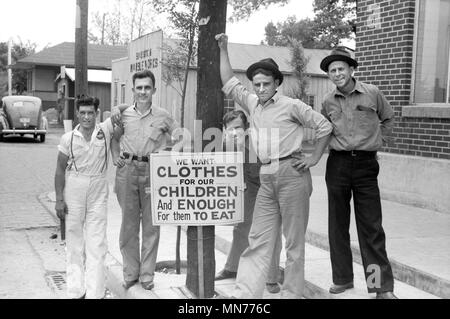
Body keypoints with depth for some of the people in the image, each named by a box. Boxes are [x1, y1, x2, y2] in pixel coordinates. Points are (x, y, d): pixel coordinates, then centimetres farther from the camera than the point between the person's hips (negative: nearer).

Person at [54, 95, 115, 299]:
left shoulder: (105, 130, -3)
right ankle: (76, 291, 16)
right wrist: (59, 199, -3)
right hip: (73, 189, 0)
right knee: (74, 242, 7)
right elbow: (60, 170, 2)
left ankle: (95, 293, 4)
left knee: (96, 243, 0)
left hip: (98, 191, 0)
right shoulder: (68, 138, -2)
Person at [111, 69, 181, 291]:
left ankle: (147, 275, 15)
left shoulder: (163, 116, 1)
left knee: (151, 225, 4)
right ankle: (130, 273, 18)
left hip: (153, 172, -1)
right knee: (128, 223, 7)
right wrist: (116, 156, 6)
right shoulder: (124, 114, 6)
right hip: (127, 171, 1)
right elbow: (114, 137, 21)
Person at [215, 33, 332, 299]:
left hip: (291, 173, -6)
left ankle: (292, 294, 11)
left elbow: (325, 126, 3)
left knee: (294, 241, 2)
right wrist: (223, 50, 20)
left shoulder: (291, 106, -2)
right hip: (266, 177, 6)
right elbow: (230, 83, 23)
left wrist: (315, 158, 0)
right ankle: (245, 294, 3)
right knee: (258, 240, 3)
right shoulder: (252, 104, 15)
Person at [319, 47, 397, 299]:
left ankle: (383, 286, 5)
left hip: (366, 164, -2)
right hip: (338, 164, 2)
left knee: (371, 227, -2)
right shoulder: (328, 101, 5)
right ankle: (343, 278, 20)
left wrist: (378, 141, 8)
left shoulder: (372, 93, -1)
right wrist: (331, 144, 7)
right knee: (338, 224, 7)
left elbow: (388, 118, 15)